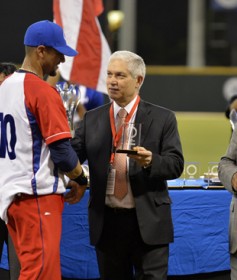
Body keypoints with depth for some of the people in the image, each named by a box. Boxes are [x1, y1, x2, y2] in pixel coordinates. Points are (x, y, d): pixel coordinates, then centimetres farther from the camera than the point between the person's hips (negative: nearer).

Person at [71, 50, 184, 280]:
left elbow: (176, 164, -4)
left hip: (148, 221, -3)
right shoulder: (92, 120, 10)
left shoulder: (162, 119, 2)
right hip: (106, 220, 3)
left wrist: (151, 161, -23)